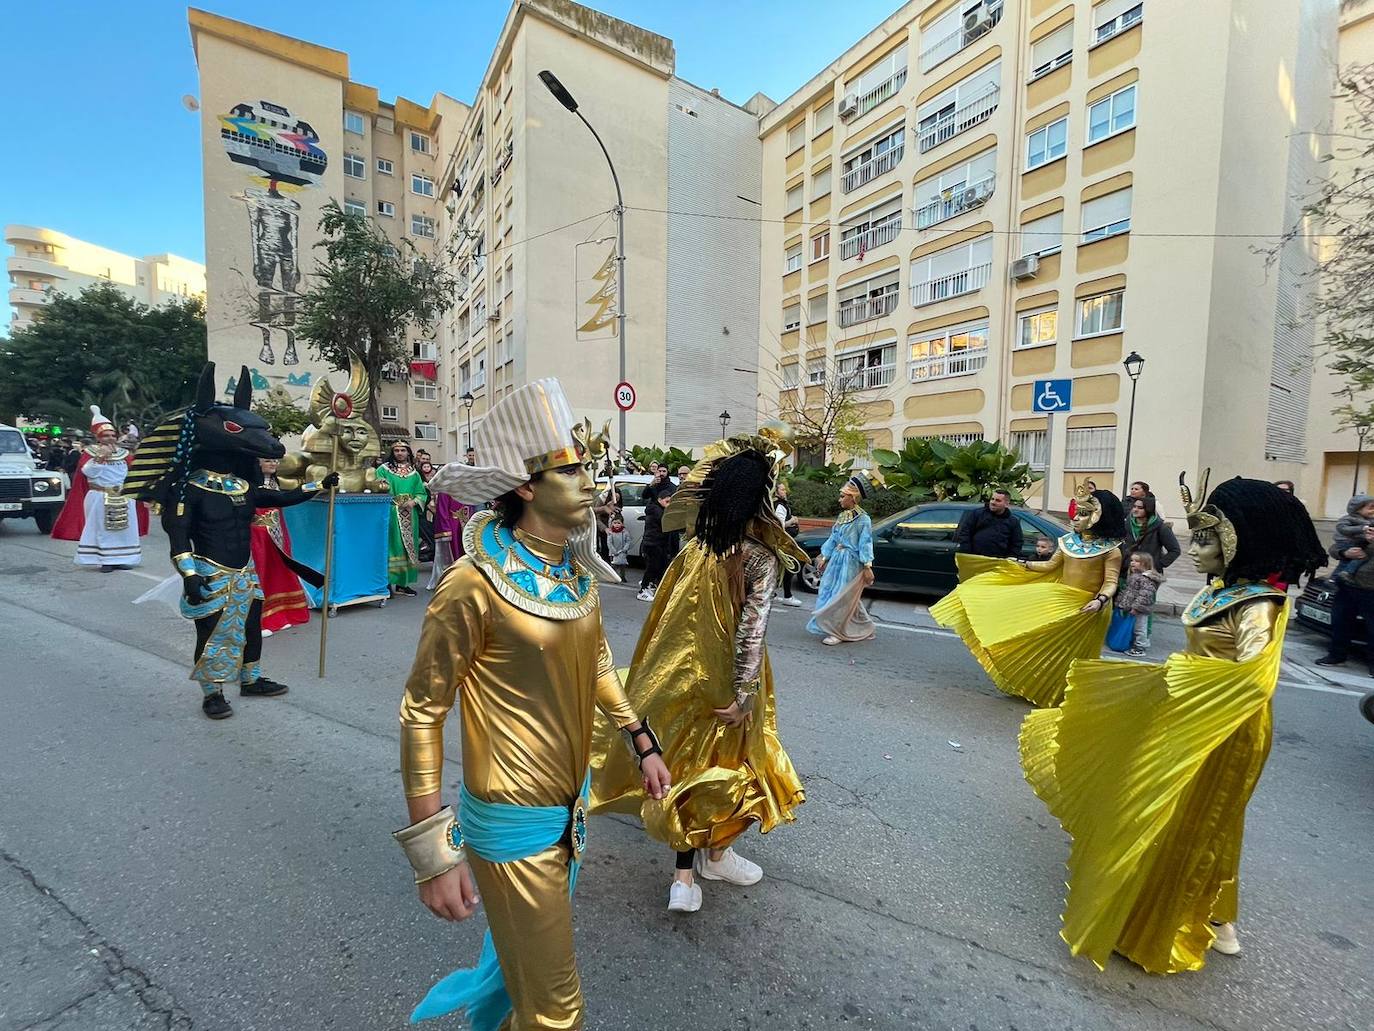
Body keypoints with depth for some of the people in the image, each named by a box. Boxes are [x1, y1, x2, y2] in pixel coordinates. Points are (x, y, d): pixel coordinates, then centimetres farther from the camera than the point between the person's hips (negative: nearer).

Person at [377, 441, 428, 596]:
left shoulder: (414, 473, 14)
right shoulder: (384, 470, 4)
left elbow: (422, 493, 9)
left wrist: (413, 502, -9)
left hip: (409, 516, 4)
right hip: (390, 514, -4)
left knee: (408, 546, 5)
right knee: (392, 546, -7)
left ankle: (403, 582, 14)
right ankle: (387, 582, -2)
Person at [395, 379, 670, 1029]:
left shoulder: (576, 570, -3)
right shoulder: (475, 585, -24)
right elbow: (422, 712, -16)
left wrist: (643, 744, 15)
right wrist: (435, 854, -14)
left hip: (571, 804, 7)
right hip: (514, 823, -7)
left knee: (523, 957, 30)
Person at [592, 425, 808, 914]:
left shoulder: (696, 546, -2)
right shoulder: (761, 557, -18)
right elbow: (752, 629, -23)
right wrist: (743, 695, -19)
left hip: (680, 674, 5)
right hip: (721, 682, -5)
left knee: (689, 764, 18)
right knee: (724, 767, 17)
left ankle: (685, 876, 27)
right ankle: (714, 856, 39)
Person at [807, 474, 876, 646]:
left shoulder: (862, 519, -12)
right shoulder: (842, 516, 10)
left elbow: (865, 543, -14)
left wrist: (867, 567, -18)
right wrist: (824, 558, 14)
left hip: (850, 562, -8)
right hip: (836, 560, 8)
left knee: (841, 598, -4)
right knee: (828, 593, 11)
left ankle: (838, 633, 8)